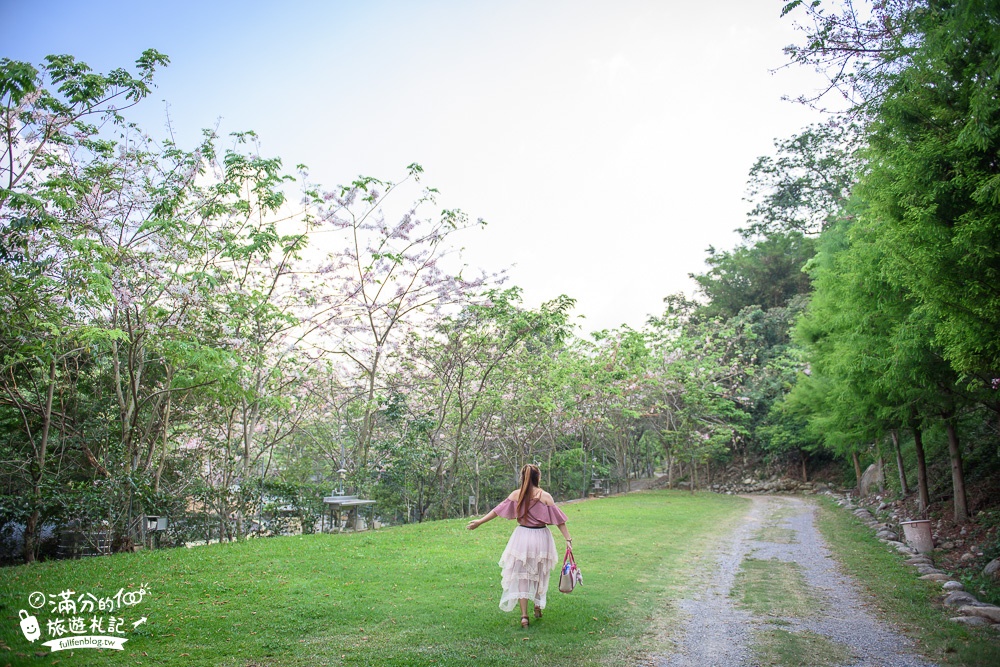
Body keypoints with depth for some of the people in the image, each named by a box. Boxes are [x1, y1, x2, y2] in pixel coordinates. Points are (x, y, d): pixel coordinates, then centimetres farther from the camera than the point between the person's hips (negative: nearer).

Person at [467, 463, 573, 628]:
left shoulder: (516, 495, -3)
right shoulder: (545, 496, -8)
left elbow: (497, 510, 2)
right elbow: (559, 520, -8)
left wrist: (480, 521, 12)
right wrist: (568, 539, -2)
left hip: (522, 537, 0)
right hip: (541, 538, 0)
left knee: (521, 577, 8)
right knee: (539, 575, 21)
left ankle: (524, 616, 2)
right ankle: (538, 607, 34)